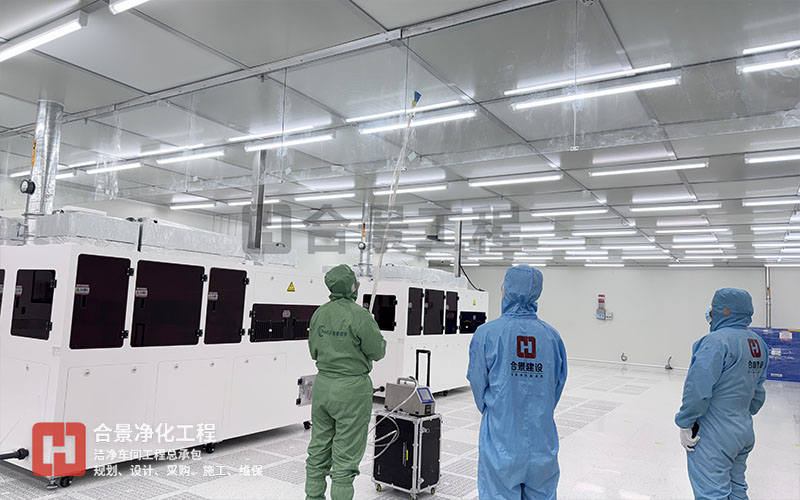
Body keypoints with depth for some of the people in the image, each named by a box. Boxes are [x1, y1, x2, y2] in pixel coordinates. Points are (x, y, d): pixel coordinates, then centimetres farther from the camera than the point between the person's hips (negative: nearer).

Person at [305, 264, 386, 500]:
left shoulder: (319, 314, 5)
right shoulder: (359, 315, -16)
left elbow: (314, 351, 13)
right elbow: (377, 352, -11)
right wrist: (379, 338, 9)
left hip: (322, 384, 7)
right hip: (351, 389, -7)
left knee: (318, 448, 18)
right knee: (346, 454, 3)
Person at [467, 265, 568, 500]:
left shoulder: (487, 333, -12)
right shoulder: (552, 336, -4)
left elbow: (478, 383, -4)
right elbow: (558, 383, 7)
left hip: (501, 439, -2)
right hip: (542, 441, 3)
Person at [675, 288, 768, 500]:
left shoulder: (718, 340, -21)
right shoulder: (758, 343, 7)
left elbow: (698, 388, -24)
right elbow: (758, 392, 16)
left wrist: (685, 424, -14)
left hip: (713, 437, -9)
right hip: (744, 433, 9)